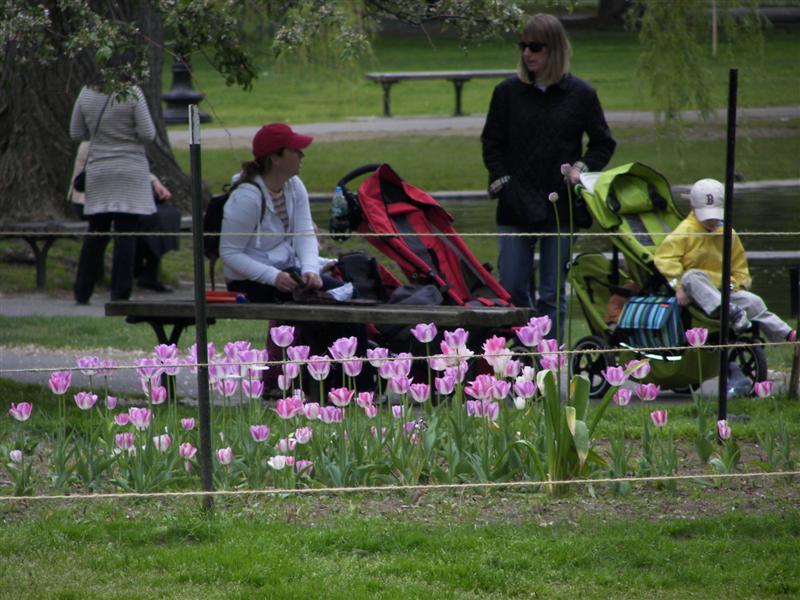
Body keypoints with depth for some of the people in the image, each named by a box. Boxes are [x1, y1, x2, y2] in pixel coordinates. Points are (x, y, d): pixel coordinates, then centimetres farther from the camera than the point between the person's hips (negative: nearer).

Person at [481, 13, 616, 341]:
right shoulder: (508, 92, 4)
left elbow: (603, 143, 10)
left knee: (553, 295, 2)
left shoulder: (580, 94, 2)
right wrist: (501, 181, -3)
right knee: (512, 290, -1)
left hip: (560, 209, -1)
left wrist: (582, 168, -7)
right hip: (515, 207, 1)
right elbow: (491, 143, 10)